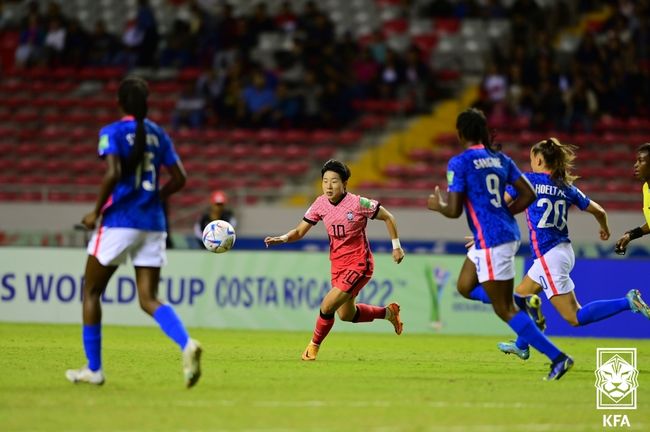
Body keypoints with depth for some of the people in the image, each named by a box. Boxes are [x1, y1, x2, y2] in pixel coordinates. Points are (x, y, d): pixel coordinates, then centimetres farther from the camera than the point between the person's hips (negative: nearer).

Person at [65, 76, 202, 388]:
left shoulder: (112, 133, -6)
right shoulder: (158, 134, 10)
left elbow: (112, 174, -21)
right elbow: (179, 178, 9)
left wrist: (96, 212, -10)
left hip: (119, 221, -5)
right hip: (153, 224, 5)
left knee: (91, 292, 13)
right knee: (148, 299, 3)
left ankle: (93, 368, 14)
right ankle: (187, 344, -25)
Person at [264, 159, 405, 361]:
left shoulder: (358, 203, -20)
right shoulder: (320, 204, -5)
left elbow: (388, 217, -6)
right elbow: (300, 231, -1)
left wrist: (396, 246, -2)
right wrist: (282, 239, -20)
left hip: (358, 265, -7)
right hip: (338, 264, 7)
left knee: (327, 306, -17)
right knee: (346, 315, 18)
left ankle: (314, 346, 7)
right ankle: (388, 312, 42)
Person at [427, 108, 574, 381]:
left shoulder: (459, 163, -11)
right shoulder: (500, 159, 10)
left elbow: (453, 211, -14)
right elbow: (528, 194, 8)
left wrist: (437, 205, 8)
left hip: (490, 241, -9)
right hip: (508, 233, 9)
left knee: (504, 309, -4)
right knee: (465, 287, 24)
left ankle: (557, 358, -10)